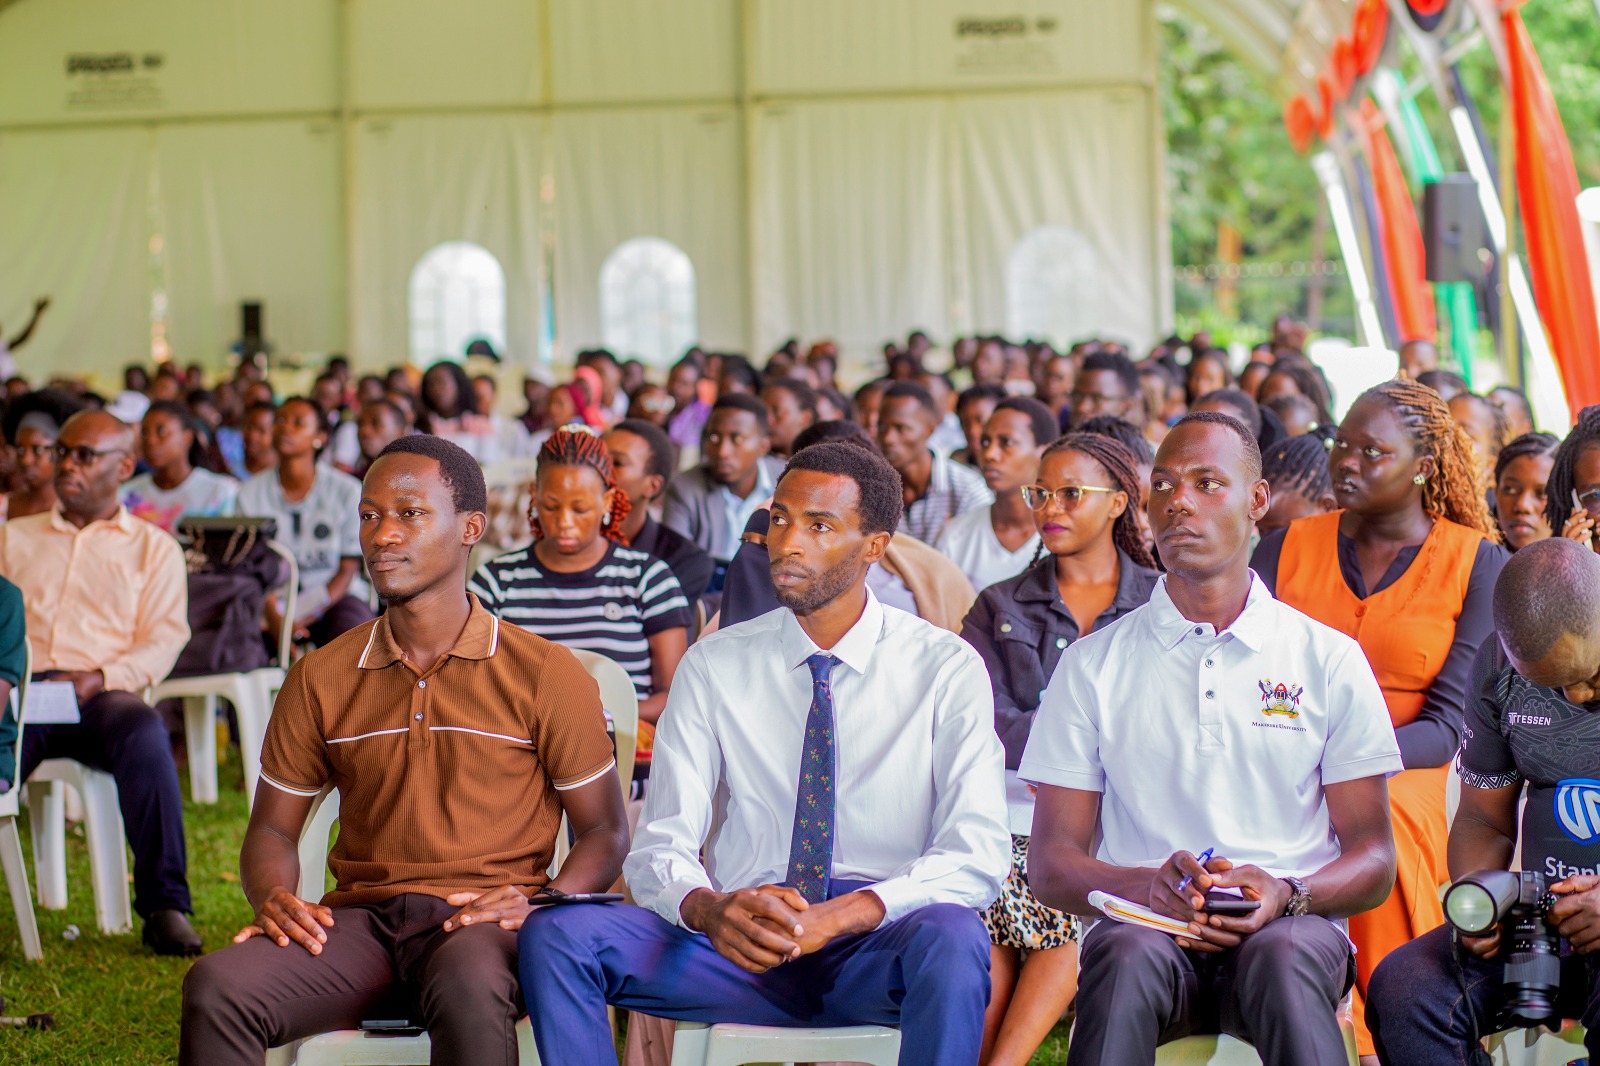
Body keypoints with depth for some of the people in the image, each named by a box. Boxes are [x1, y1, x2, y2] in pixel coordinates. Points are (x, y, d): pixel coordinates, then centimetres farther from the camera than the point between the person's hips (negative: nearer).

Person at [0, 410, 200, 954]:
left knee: (144, 734, -38)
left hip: (102, 695, -1)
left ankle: (165, 907, -34)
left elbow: (162, 642, 7)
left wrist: (102, 677, -13)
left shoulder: (154, 548, 21)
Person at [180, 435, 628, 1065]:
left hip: (481, 925, -3)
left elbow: (604, 833, 8)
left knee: (468, 988, -41)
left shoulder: (545, 675, 5)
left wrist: (539, 909, -13)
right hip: (359, 921, 3)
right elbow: (272, 828, 19)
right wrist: (271, 897, -5)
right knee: (214, 989, -28)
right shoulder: (320, 680, 13)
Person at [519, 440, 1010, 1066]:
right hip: (742, 946, 2)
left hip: (879, 952, -2)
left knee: (952, 937, -38)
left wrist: (844, 913, -27)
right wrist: (709, 908, -24)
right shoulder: (714, 667, 7)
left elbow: (976, 857, -9)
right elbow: (661, 847, 1)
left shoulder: (945, 668, 1)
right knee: (554, 934, -22)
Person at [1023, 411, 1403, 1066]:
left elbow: (1374, 859, 8)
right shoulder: (1093, 665, 11)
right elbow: (1051, 864, 6)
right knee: (1125, 955, -35)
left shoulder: (1328, 660, 10)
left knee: (1281, 956, -36)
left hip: (1291, 927, -1)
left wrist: (1285, 894, -15)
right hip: (1148, 925, 1)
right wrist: (1149, 885, -17)